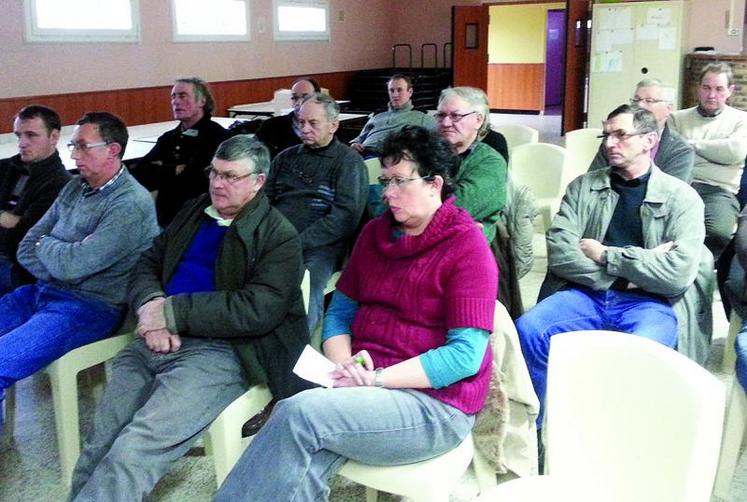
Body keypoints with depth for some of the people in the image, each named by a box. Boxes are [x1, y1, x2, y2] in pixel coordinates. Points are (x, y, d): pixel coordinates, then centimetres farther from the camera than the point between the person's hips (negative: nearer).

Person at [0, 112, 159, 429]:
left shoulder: (131, 204, -18)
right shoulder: (76, 187, 9)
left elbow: (71, 264, -23)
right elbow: (27, 248, 9)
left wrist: (45, 245, -2)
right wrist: (60, 255, -11)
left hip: (90, 307, -9)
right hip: (44, 292, 9)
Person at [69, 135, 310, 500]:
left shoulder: (279, 236, -2)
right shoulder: (193, 213, 20)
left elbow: (258, 310, -14)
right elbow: (147, 265, 19)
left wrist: (171, 312, -13)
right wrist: (151, 305, -5)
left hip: (219, 350, -6)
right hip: (155, 343, 6)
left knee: (133, 451, -24)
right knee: (99, 446, -8)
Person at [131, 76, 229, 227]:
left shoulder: (217, 136, -4)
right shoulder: (168, 138, 16)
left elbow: (198, 178, -13)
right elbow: (138, 173, 7)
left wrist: (163, 170, 2)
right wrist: (177, 170, -5)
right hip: (165, 219, 4)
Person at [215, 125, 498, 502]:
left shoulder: (467, 248, -8)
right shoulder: (375, 233, 12)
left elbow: (465, 355, -15)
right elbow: (340, 312, 13)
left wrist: (376, 378, -18)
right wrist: (344, 366, -8)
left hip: (434, 404, -5)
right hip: (366, 387, 5)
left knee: (298, 413, -29)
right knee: (306, 466, -28)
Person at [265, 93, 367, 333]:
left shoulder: (349, 162, 8)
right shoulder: (286, 157, 25)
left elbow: (345, 216, -5)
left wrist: (298, 242, -14)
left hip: (319, 246, -4)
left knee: (306, 287, -36)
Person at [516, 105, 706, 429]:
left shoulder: (682, 198, 4)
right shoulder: (583, 186, 12)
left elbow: (679, 274, -10)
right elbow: (560, 254, -2)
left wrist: (605, 255, -7)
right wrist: (638, 263, -8)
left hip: (648, 303, -2)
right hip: (585, 294, 3)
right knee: (526, 330, -26)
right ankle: (538, 433, -5)